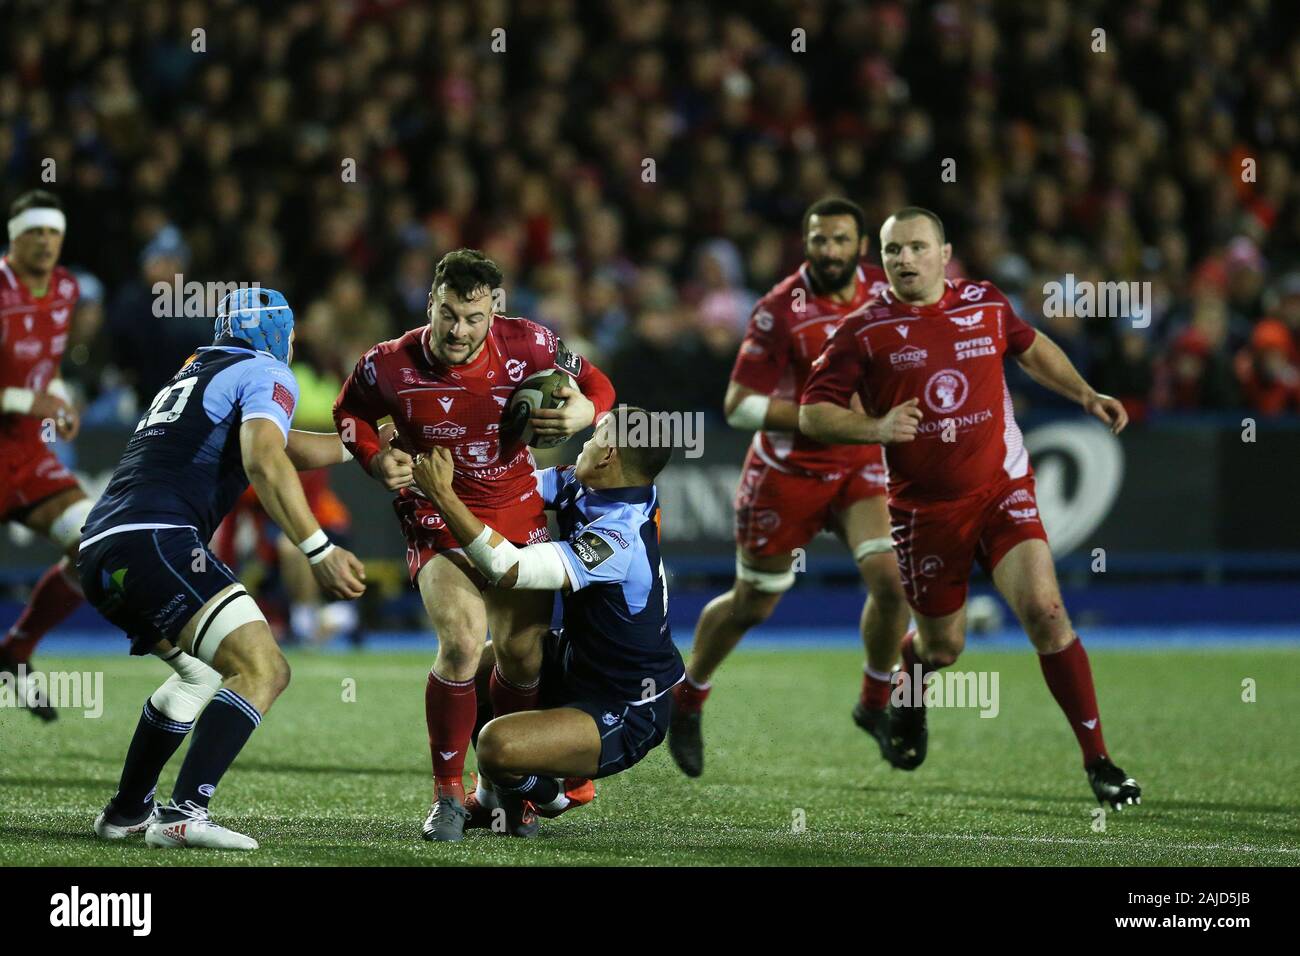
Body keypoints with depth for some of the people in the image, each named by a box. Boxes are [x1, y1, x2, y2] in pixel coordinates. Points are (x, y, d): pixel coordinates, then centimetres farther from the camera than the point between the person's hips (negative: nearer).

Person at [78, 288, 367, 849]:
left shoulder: (194, 373, 31)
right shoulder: (266, 375, 4)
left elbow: (283, 447, 41)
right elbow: (264, 462, -14)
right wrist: (320, 551, -17)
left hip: (99, 551, 9)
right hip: (154, 541, -9)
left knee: (203, 671, 31)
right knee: (263, 670, -16)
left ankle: (126, 813, 32)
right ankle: (183, 815, -30)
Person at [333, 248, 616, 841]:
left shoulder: (526, 345, -15)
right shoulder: (389, 366, -16)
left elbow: (594, 383, 1)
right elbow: (349, 412, 6)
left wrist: (584, 411, -22)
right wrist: (378, 459, -13)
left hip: (518, 512, 3)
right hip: (437, 519, -3)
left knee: (524, 654, 4)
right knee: (462, 644, -23)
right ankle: (447, 794, -6)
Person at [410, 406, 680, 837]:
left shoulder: (619, 540, -33)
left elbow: (509, 568, -38)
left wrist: (442, 494, -35)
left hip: (624, 718, -10)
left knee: (496, 745, -29)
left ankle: (548, 792, 6)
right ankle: (497, 794, 25)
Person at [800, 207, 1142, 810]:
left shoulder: (987, 305, 2)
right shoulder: (865, 331, -7)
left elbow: (1032, 349, 23)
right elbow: (812, 414, -8)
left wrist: (1087, 396, 15)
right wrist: (876, 428, -24)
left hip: (1002, 489, 1)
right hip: (924, 507, -1)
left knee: (1044, 611, -19)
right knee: (942, 646, 10)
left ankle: (1098, 762, -11)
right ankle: (908, 693, 50)